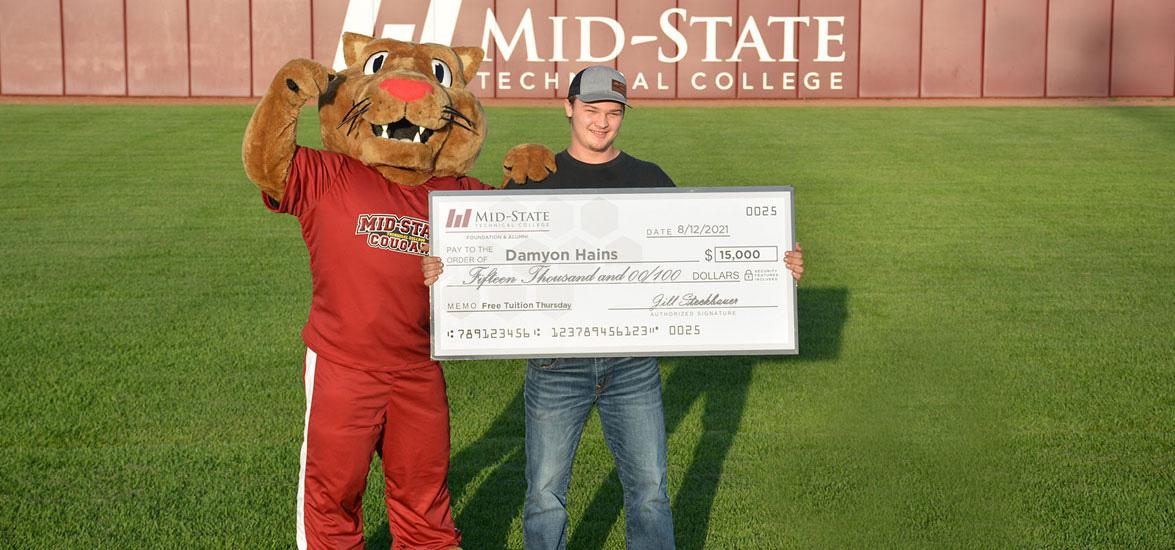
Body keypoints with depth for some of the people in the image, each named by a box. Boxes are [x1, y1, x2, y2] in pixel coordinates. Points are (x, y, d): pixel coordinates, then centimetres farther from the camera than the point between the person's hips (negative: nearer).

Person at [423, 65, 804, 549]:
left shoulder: (649, 180, 8)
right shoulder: (533, 180, 4)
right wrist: (436, 270, -21)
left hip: (632, 361, 1)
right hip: (557, 361, -1)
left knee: (649, 486, 7)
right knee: (545, 491, 6)